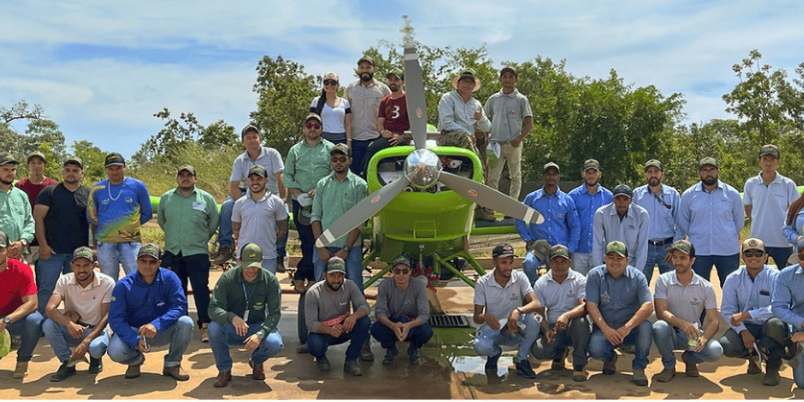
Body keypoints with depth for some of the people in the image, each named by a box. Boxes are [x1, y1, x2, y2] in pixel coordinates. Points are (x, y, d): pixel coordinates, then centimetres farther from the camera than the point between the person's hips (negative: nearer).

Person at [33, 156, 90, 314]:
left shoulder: (89, 194, 8)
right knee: (46, 290, -2)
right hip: (52, 251, -2)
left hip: (79, 253, 2)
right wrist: (43, 244, -10)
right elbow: (38, 218, -2)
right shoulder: (49, 192, 3)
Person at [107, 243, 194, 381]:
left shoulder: (170, 278, -13)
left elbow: (180, 306, -21)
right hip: (134, 332, 0)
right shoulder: (123, 285, -13)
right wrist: (136, 341, -33)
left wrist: (156, 325, -37)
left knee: (185, 323, -29)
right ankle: (136, 360, 10)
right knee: (115, 351, -30)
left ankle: (172, 364, -2)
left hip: (163, 332, 0)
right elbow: (116, 319, -17)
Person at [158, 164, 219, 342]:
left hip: (197, 252, -3)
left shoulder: (206, 198, 1)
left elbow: (214, 222, 10)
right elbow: (161, 220, 20)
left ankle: (205, 326, -4)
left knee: (201, 289, -6)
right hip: (172, 253, 3)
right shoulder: (166, 198, 8)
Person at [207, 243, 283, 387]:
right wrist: (232, 317, -44)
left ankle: (257, 362, 9)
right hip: (231, 328, 0)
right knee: (214, 328, -33)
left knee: (275, 343, -31)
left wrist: (260, 334, -31)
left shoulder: (270, 280, -12)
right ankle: (224, 369, -6)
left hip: (258, 327, 0)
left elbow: (274, 313, -13)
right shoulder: (227, 278, -14)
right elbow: (213, 309, -22)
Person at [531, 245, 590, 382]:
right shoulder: (540, 284, 5)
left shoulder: (579, 280, -2)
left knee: (580, 321, -38)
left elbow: (584, 306, -17)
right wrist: (546, 331, -21)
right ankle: (560, 353, 12)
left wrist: (566, 315, -39)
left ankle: (579, 365, -16)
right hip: (552, 328, 2)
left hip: (574, 329, -2)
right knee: (538, 350, -28)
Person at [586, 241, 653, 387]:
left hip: (631, 327, 0)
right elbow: (591, 306, -10)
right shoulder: (595, 275, -4)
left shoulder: (637, 276, -5)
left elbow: (648, 306, -18)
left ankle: (639, 367, -7)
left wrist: (627, 327, -31)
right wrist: (606, 329, -25)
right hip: (604, 328, 0)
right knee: (595, 349, -30)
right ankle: (610, 358, 11)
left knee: (645, 327, -32)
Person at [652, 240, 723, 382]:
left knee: (715, 351, -28)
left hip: (693, 334, 1)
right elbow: (661, 312, -20)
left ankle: (690, 358, 11)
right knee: (659, 327, -36)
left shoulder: (706, 287, -4)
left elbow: (714, 320, -7)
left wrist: (704, 338, -28)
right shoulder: (663, 281, -9)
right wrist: (682, 323, -39)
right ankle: (669, 366, -6)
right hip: (671, 333, -1)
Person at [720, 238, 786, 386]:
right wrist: (743, 331, -21)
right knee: (726, 345, -27)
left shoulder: (775, 277, -14)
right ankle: (752, 354, 13)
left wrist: (747, 314, -34)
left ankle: (773, 366, -7)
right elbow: (727, 310, -6)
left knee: (776, 324, -38)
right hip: (745, 326, 2)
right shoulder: (733, 279, -5)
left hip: (768, 325, -2)